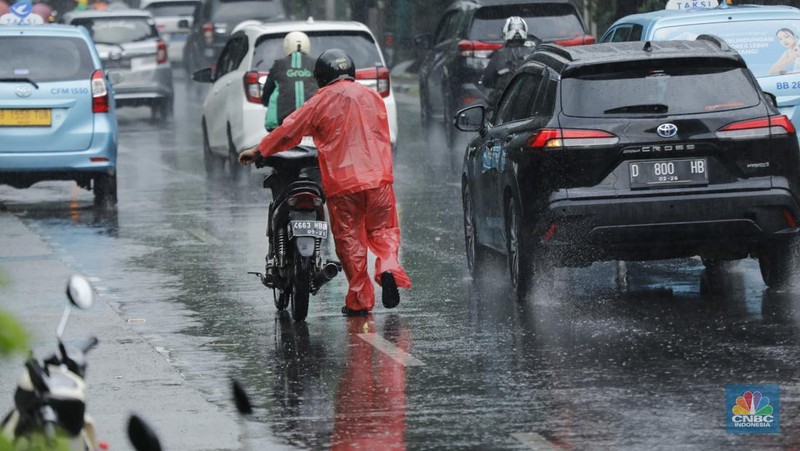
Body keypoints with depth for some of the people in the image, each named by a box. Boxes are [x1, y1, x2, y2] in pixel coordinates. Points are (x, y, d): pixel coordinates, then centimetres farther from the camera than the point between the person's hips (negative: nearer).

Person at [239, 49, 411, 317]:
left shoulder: (321, 101, 0)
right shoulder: (372, 97, 13)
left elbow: (289, 131, 3)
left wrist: (257, 151, 14)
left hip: (342, 181, -3)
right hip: (378, 177, 3)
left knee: (349, 240, 4)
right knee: (382, 229, 14)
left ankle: (359, 300, 4)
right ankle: (388, 267, -15)